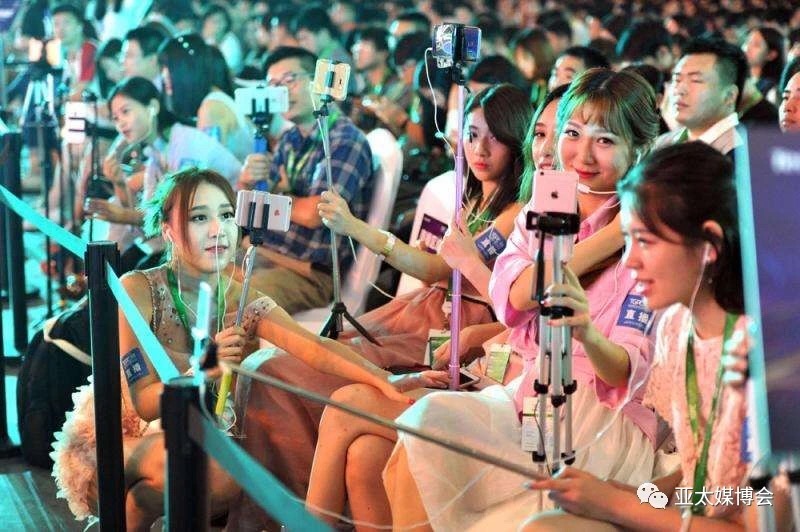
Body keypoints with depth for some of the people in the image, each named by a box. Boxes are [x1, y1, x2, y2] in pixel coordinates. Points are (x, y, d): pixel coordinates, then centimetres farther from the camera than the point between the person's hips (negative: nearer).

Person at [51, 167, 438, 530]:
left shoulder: (243, 303, -5)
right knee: (211, 468, -32)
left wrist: (384, 380, -39)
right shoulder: (138, 291, -19)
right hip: (109, 441, -5)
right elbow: (145, 404, -24)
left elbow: (316, 349, -21)